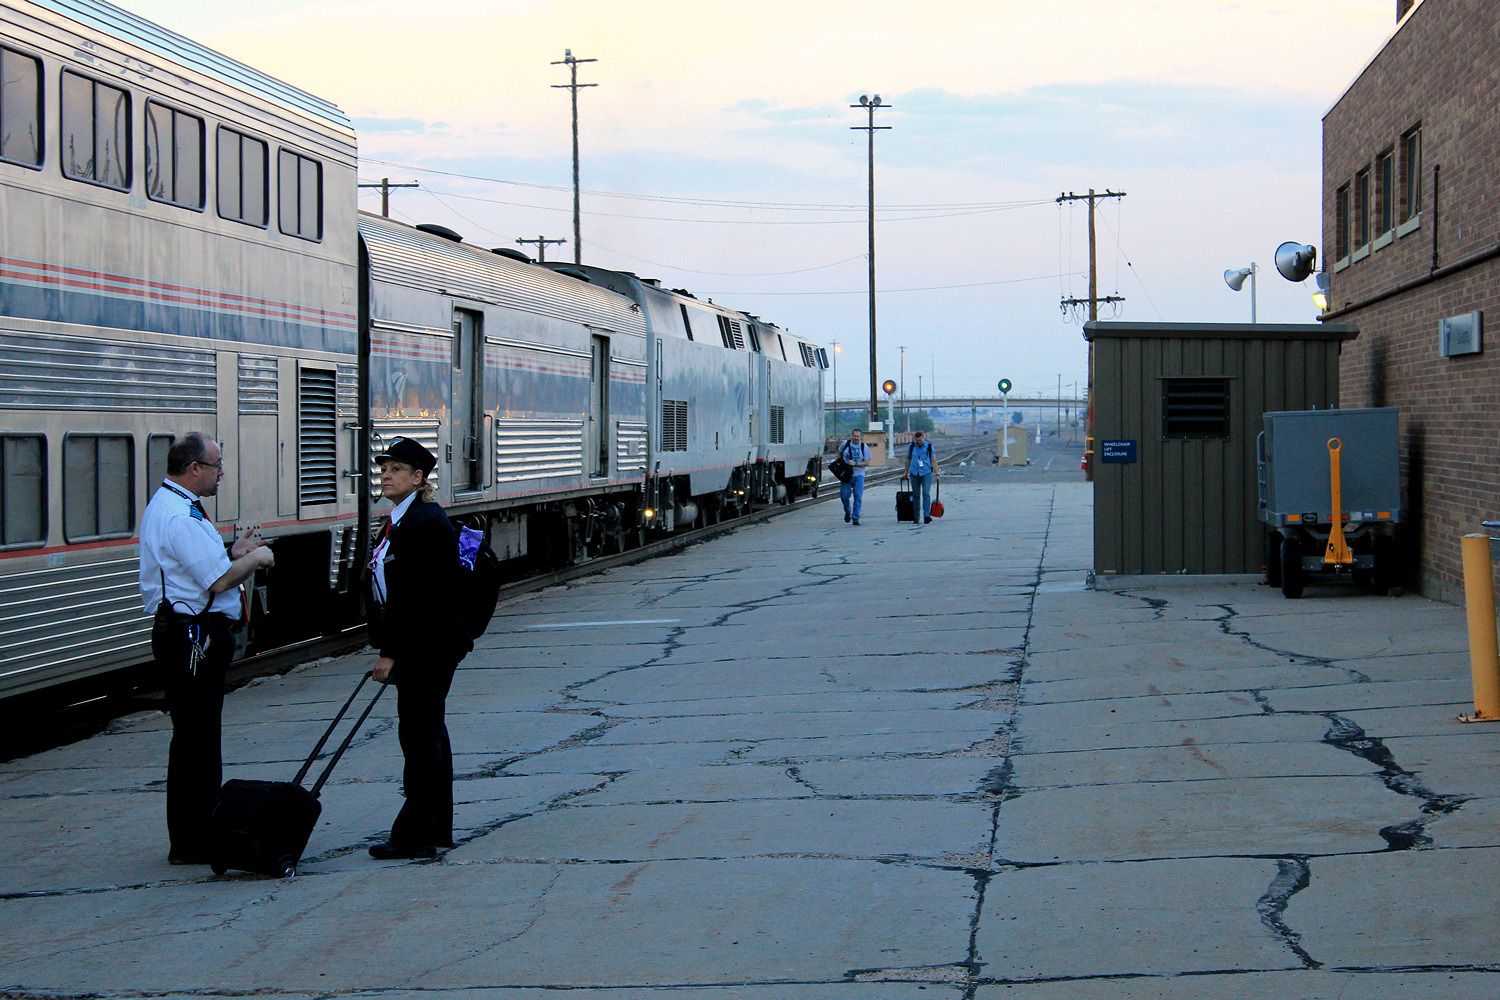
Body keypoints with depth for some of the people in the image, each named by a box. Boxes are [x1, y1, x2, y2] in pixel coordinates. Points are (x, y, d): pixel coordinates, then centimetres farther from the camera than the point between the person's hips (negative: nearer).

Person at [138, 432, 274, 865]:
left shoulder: (167, 507, 17)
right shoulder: (180, 516, -18)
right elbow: (218, 581, -22)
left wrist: (234, 555, 14)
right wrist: (253, 559, -5)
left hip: (189, 637, 11)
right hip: (192, 638, -11)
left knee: (199, 738, 15)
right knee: (196, 740, -6)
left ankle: (199, 833, 21)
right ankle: (190, 844, -2)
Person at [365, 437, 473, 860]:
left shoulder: (427, 523, -18)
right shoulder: (399, 520, 14)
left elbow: (414, 593, -23)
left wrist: (391, 652, -24)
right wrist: (388, 648, 18)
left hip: (428, 646, -11)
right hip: (417, 647, 11)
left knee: (420, 733, -7)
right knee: (428, 733, 15)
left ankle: (416, 836, -4)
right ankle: (437, 828, 22)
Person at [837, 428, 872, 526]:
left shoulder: (864, 447, 0)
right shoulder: (845, 444, 4)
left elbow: (867, 462, -3)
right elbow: (839, 453, 22)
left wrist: (855, 464, -15)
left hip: (858, 475, -1)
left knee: (858, 497, -8)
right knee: (844, 496, -2)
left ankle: (855, 518, -2)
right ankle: (847, 511, 28)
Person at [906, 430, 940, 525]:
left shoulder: (929, 446, -1)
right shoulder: (911, 446, 4)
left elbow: (933, 460, 1)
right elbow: (908, 459, 17)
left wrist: (937, 473, -4)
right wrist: (906, 472, 19)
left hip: (926, 473, -2)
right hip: (914, 473, 2)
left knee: (926, 493, -14)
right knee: (916, 495, 5)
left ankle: (927, 515, -21)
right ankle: (916, 516, 12)